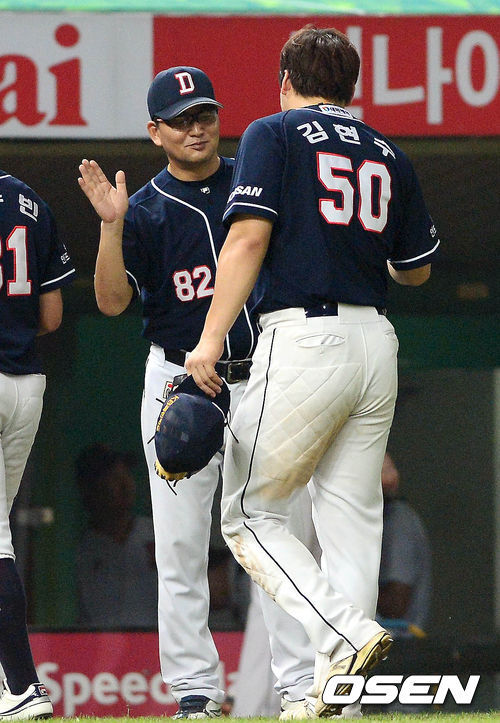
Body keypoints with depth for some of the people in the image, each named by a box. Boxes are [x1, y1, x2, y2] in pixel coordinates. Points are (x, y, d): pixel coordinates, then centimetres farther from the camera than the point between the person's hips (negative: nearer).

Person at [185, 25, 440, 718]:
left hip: (304, 340, -6)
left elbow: (249, 237, -11)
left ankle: (348, 634, -19)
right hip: (377, 342, 6)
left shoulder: (274, 135, 1)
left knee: (250, 515, 1)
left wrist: (211, 340, -15)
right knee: (352, 521, 7)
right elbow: (418, 269, 21)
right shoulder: (388, 154, 16)